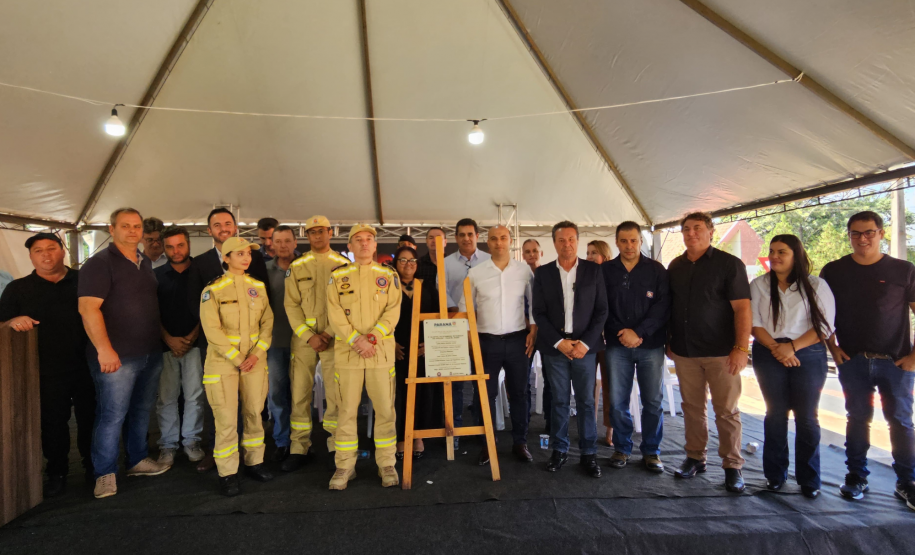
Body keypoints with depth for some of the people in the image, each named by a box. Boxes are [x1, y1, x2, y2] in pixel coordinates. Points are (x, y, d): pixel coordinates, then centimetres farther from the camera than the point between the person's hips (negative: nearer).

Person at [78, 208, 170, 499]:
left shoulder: (146, 264, 14)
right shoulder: (99, 263, -9)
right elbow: (88, 307, -18)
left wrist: (163, 339, 17)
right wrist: (104, 349, -24)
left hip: (150, 353, 7)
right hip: (117, 356, -7)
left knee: (142, 410, 16)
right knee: (112, 415, -1)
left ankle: (137, 460, 30)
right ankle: (105, 473, 14)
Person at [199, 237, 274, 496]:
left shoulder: (258, 286, 7)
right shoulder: (213, 290, -6)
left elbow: (267, 322, 5)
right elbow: (212, 330, -11)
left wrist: (257, 354, -7)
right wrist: (237, 359, -13)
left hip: (255, 360, 4)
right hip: (223, 361, -4)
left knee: (254, 413, 11)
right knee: (226, 419, -3)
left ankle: (254, 462, 25)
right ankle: (227, 474, 9)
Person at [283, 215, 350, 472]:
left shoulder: (343, 264, 5)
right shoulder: (297, 267, 8)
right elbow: (291, 305, 2)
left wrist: (329, 333, -10)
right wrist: (309, 336, -8)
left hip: (334, 337, -1)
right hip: (303, 338, 1)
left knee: (335, 393, 1)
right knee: (300, 392, 3)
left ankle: (336, 447, 14)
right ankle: (299, 448, 15)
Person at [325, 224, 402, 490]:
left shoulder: (388, 276, 7)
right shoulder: (338, 277, 6)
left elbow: (393, 310, -2)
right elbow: (335, 313, -2)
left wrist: (373, 337, -15)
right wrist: (356, 340, -15)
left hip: (382, 351, 0)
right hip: (347, 351, 0)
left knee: (385, 408, 3)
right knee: (347, 410, 6)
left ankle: (387, 464, 17)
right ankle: (345, 465, 19)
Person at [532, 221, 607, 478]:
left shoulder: (593, 270, 3)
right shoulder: (543, 273, 3)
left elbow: (601, 310, 1)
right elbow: (538, 312, 1)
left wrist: (585, 343, -8)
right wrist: (559, 342, -8)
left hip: (584, 347, 0)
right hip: (554, 347, 0)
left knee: (586, 401, 5)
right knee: (559, 401, 8)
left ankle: (589, 453, 18)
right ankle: (559, 450, 21)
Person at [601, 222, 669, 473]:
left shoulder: (656, 269, 3)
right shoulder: (605, 270, 5)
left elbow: (663, 305, -5)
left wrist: (639, 333, -13)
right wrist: (621, 332, -9)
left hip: (651, 344, 0)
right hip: (617, 345, 1)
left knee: (653, 401, 4)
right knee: (617, 401, 3)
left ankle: (651, 452, 19)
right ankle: (622, 448, 20)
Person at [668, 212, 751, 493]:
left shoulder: (729, 264, -4)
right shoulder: (675, 266, 10)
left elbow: (742, 307, -9)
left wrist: (741, 348, -16)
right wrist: (668, 342, 11)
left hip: (721, 352, -4)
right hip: (684, 351, 4)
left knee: (727, 411, 3)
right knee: (692, 407, 11)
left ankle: (732, 466, 16)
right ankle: (695, 458, 23)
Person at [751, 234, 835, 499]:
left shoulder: (816, 285, 3)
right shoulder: (758, 285, 7)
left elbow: (825, 325, -4)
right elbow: (754, 322, 1)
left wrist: (792, 347, -14)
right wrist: (774, 347, -13)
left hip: (808, 355, -1)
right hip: (769, 355, 1)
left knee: (806, 417, 2)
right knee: (775, 414, 7)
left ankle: (809, 479, 16)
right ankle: (775, 474, 18)